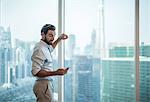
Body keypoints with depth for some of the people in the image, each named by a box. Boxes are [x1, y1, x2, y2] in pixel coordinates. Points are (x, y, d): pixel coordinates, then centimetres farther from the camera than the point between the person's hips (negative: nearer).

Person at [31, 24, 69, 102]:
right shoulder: (40, 49, -20)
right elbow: (35, 72, -26)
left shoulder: (44, 46, 11)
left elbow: (51, 47, 38)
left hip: (46, 84, 10)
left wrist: (59, 39, 31)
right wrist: (55, 73, -31)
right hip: (43, 84, -10)